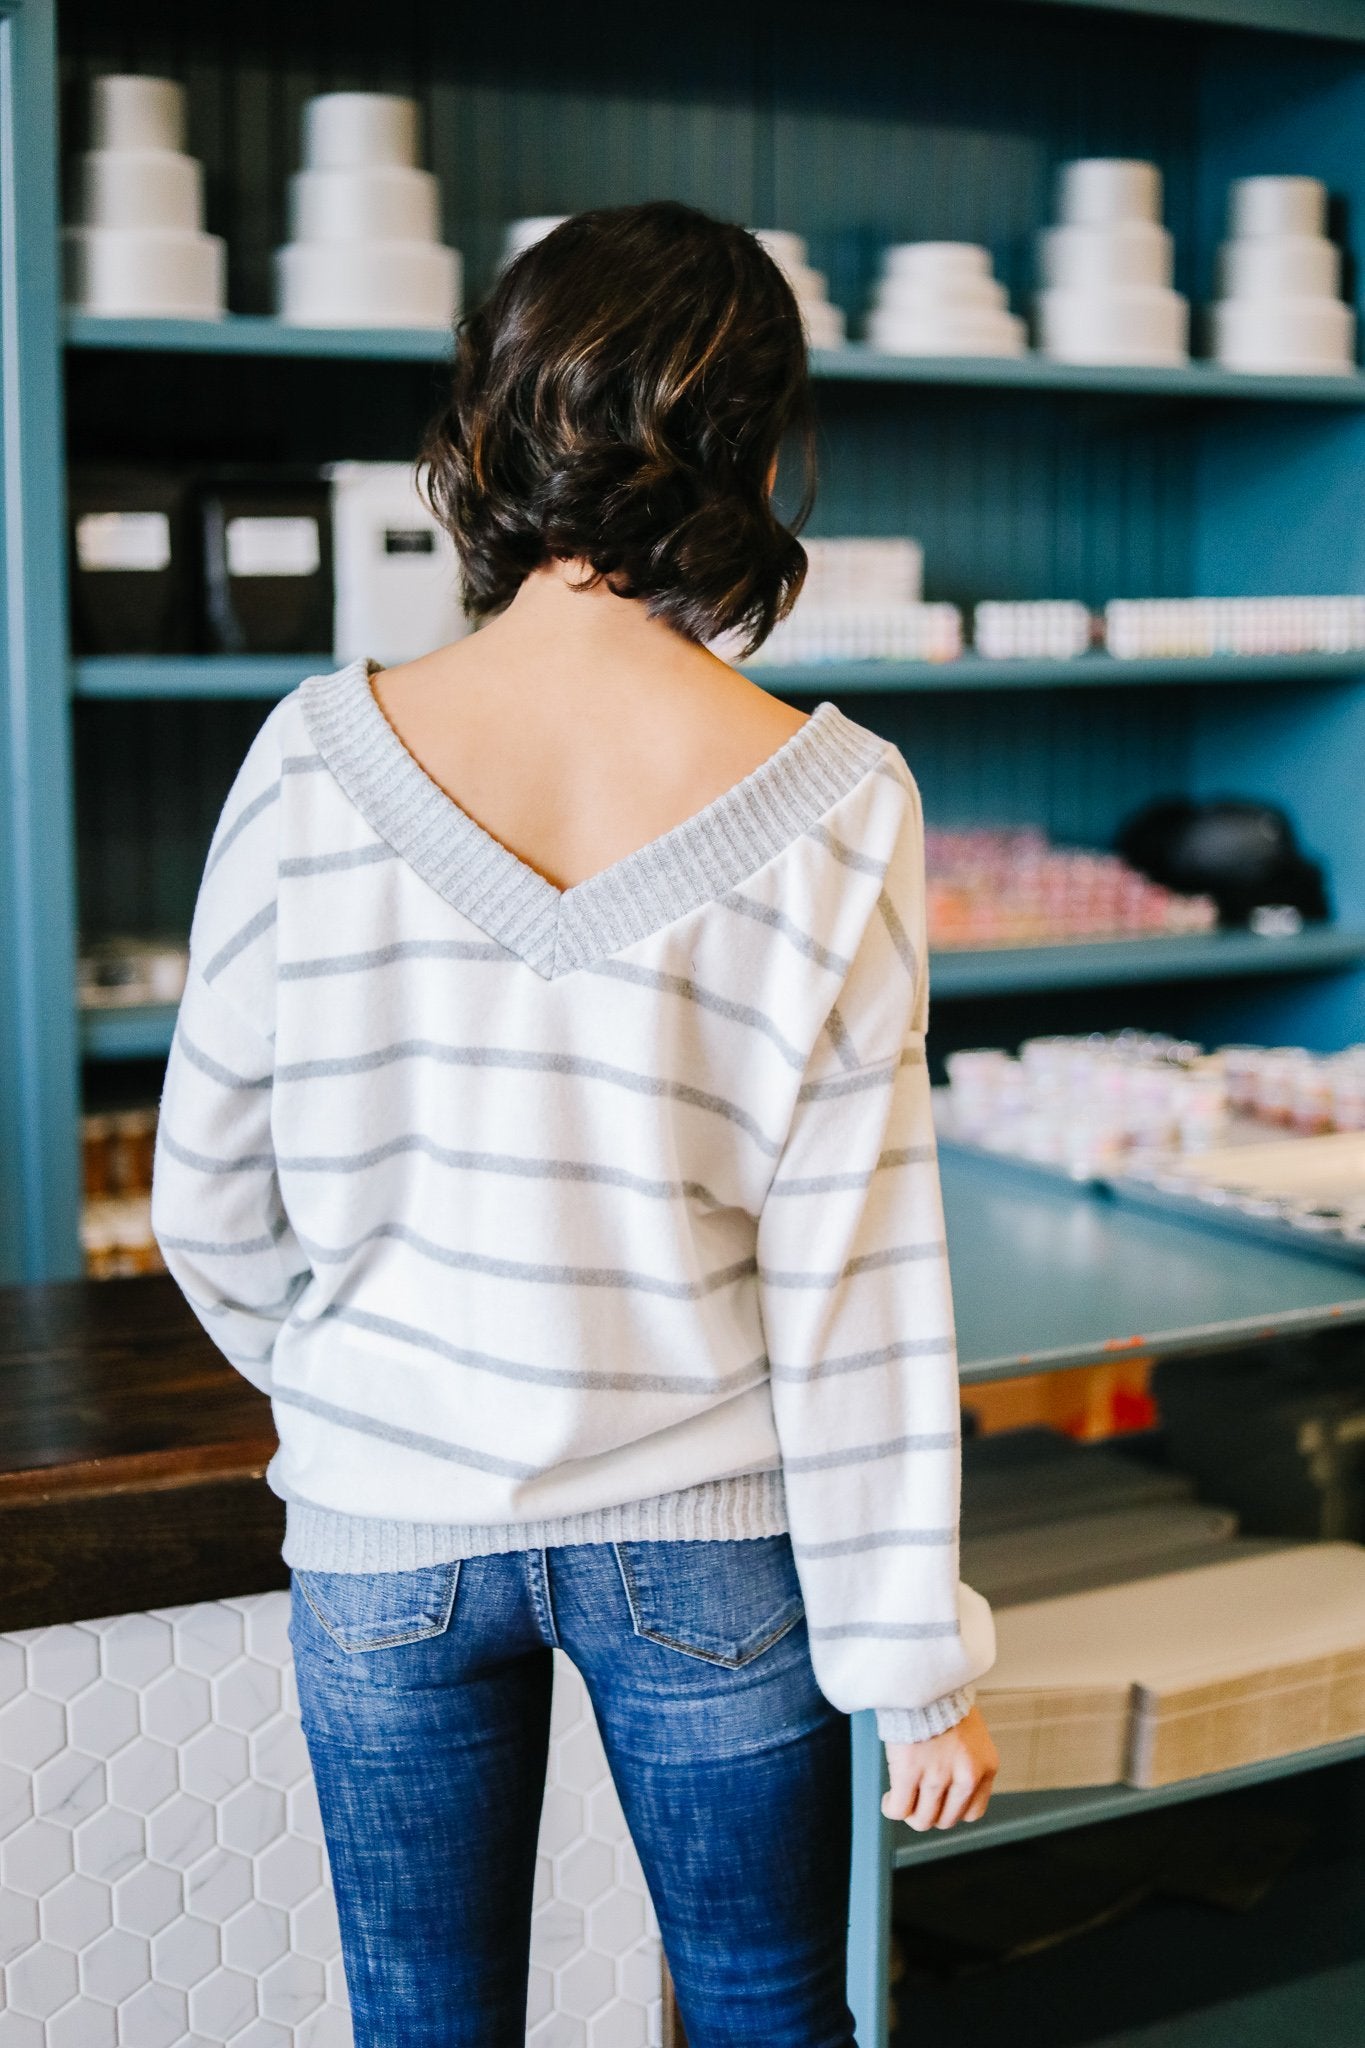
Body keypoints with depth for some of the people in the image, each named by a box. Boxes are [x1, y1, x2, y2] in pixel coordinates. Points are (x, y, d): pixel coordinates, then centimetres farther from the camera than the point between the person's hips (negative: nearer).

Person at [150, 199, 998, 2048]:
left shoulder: (319, 758, -12)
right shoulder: (830, 802, -15)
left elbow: (210, 1202, -4)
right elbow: (856, 1274, -13)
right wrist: (914, 1656, -2)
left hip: (380, 1531, 1)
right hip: (705, 1534, -1)